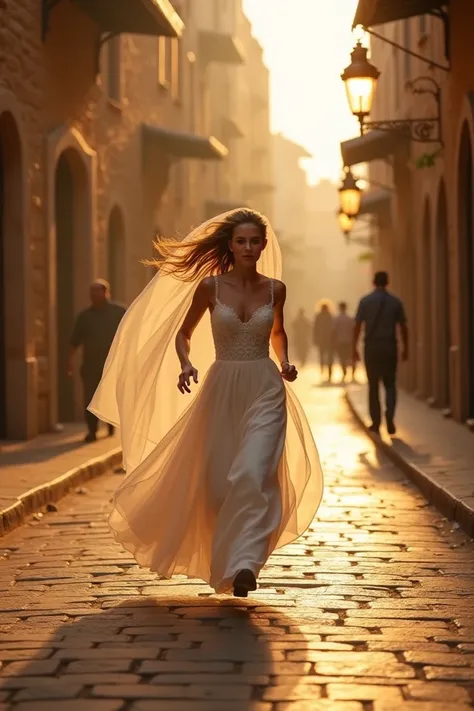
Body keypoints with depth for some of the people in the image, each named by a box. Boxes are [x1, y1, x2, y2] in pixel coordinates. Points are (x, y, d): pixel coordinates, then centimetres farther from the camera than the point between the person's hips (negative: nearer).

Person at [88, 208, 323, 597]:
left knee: (254, 473, -21)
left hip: (265, 390, -1)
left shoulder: (275, 289, 4)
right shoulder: (210, 286, -1)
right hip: (221, 389, 1)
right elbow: (182, 334, 10)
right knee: (218, 480, 4)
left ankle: (244, 564, -29)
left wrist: (285, 362, 6)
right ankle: (226, 559, 28)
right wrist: (186, 364, -9)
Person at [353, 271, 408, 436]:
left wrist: (355, 348, 1)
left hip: (371, 347, 0)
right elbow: (403, 327, 2)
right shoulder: (395, 302, 1)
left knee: (373, 386, 9)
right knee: (390, 385, 8)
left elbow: (358, 326, -4)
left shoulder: (365, 301, -2)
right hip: (389, 347, 1)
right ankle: (389, 417, -13)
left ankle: (376, 423, 11)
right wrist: (405, 348, 10)